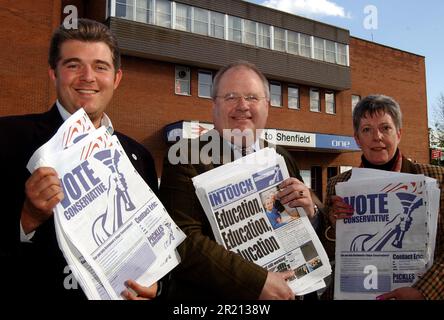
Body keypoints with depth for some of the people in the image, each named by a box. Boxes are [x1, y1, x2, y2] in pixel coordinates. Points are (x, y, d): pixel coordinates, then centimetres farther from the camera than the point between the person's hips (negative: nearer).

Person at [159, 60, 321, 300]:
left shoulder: (282, 159, 2)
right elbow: (183, 241, -22)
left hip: (285, 291, 5)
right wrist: (258, 282, -25)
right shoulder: (186, 157, -13)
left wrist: (309, 211, -13)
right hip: (210, 295, -4)